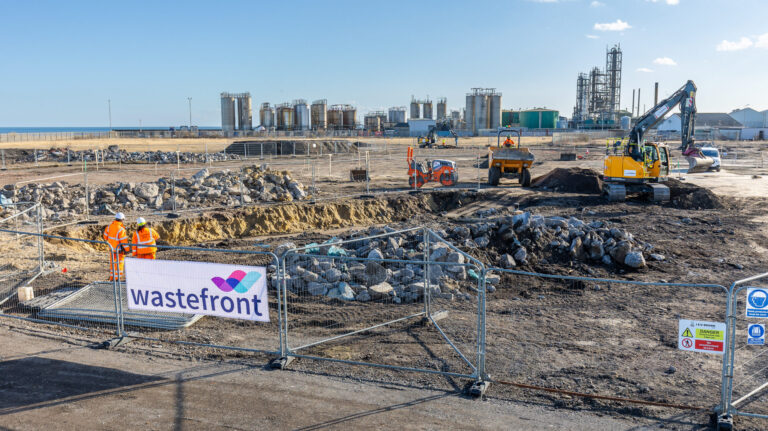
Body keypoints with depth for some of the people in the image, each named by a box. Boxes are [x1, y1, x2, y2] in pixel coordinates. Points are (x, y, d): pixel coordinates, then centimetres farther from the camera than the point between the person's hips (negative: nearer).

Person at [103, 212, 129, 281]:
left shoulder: (110, 226, -3)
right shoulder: (121, 229, -23)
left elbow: (105, 236, 9)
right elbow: (124, 240, -19)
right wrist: (126, 249, -9)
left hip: (112, 248, 6)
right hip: (119, 249, -6)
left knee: (113, 262, 16)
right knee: (119, 263, 4)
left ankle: (112, 277, 23)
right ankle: (118, 277, 7)